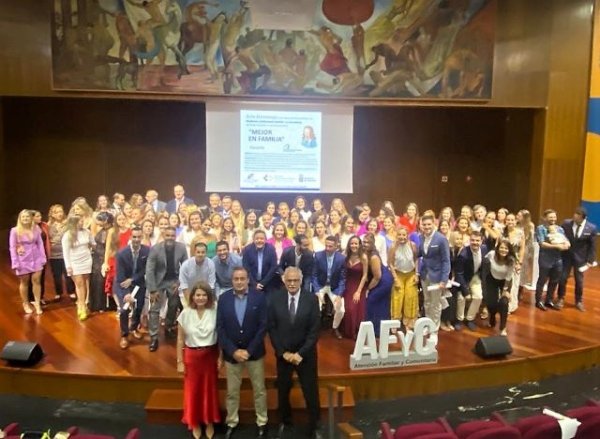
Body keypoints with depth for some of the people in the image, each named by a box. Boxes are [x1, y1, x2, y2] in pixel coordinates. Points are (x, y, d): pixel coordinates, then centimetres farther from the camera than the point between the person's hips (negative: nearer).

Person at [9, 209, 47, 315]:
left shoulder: (36, 229, 0)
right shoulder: (15, 231, -8)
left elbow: (40, 244, 5)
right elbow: (12, 247, -7)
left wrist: (43, 258, 3)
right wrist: (15, 263, -10)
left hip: (36, 259, 2)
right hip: (23, 260, -2)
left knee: (36, 281, 0)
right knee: (24, 282, 11)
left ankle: (37, 304, 9)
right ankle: (25, 304, 25)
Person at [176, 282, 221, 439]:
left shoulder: (215, 312, -11)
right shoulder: (185, 314, -9)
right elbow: (180, 340, -3)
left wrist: (220, 357, -3)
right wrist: (180, 361, -2)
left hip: (210, 355, 0)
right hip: (192, 356, 0)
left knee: (210, 389, 12)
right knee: (193, 390, 11)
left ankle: (209, 422, 33)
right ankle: (195, 423, 31)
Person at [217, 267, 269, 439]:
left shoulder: (259, 297, -9)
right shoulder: (223, 298, -5)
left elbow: (263, 326, -10)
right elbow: (220, 328, -5)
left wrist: (249, 350, -14)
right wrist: (233, 351, -13)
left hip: (254, 352, -1)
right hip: (231, 353, 1)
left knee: (259, 390, 13)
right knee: (232, 392, 15)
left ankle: (262, 422, 30)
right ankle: (231, 423, 33)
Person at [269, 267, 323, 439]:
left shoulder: (311, 299, -8)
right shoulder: (275, 300, -5)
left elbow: (314, 330, -9)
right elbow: (272, 329, -3)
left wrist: (301, 353, -14)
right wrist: (283, 352, -10)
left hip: (306, 355, -1)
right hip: (283, 354, 1)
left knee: (311, 392, 6)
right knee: (283, 392, 13)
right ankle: (285, 423, 35)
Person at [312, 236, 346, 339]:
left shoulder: (342, 258, -14)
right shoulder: (318, 255, -15)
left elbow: (342, 278, -8)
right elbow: (314, 275, -9)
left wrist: (339, 295, -18)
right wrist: (317, 291, -19)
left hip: (335, 287, 1)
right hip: (320, 286, 0)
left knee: (341, 310, -13)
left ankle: (335, 327, 18)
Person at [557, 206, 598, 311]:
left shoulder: (591, 228, -11)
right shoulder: (566, 223, -10)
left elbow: (592, 246, -5)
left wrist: (590, 261, -6)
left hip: (580, 258, 0)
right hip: (566, 256, 0)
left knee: (579, 281, 12)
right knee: (562, 278, 6)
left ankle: (579, 301, 29)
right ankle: (561, 299, 24)